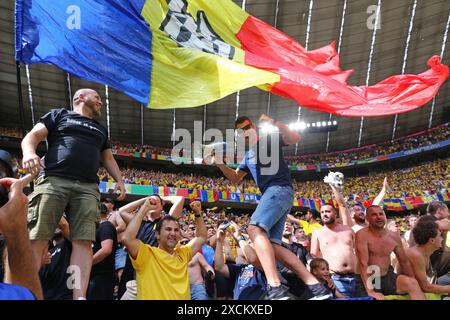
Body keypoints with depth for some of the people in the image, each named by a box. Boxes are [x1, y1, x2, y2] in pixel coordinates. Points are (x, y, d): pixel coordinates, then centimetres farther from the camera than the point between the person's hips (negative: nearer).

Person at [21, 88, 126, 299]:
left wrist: (119, 180, 13)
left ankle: (80, 296, -20)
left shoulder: (100, 129, 33)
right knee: (37, 238, -13)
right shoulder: (59, 115, 21)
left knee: (83, 241, -13)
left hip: (88, 188, 3)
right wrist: (29, 153, -13)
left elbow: (108, 158, 31)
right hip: (53, 180, -3)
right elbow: (32, 136, 11)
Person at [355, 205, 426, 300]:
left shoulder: (394, 236, 3)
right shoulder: (362, 235, -16)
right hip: (370, 280, -5)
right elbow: (363, 263, -22)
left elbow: (404, 261, 11)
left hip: (388, 277, 5)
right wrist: (370, 291, -28)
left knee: (413, 284, -20)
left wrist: (416, 289, 7)